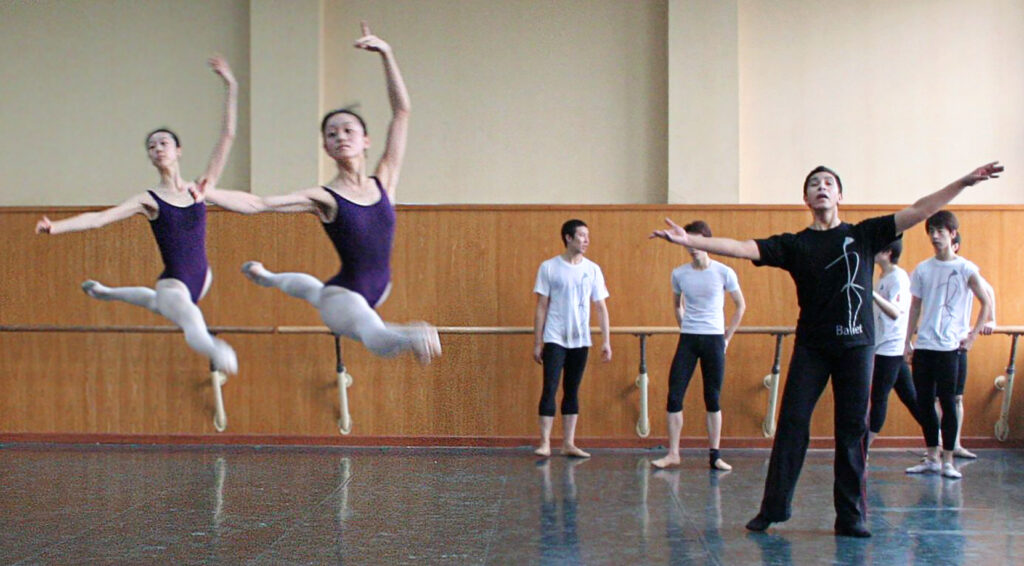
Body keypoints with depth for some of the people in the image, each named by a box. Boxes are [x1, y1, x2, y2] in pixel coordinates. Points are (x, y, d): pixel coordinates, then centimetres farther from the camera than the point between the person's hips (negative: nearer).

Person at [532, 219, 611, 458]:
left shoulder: (592, 270, 6)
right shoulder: (549, 267, -1)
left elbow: (601, 307, 8)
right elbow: (541, 307, -1)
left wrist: (606, 342, 2)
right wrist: (537, 343, -3)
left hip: (580, 340, 3)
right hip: (555, 338, -3)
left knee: (572, 392, 8)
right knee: (550, 389, -9)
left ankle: (569, 443, 13)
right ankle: (545, 443, -5)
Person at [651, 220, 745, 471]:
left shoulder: (724, 273, -5)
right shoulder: (679, 274, 2)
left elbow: (740, 305, 7)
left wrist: (727, 336, 5)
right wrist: (685, 327, 12)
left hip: (714, 339, -2)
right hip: (688, 339, 2)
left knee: (713, 399, 3)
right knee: (674, 396, -5)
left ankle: (714, 455, 11)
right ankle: (673, 454, 3)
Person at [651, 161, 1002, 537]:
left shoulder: (864, 234, 6)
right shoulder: (794, 245, 5)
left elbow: (920, 211, 3)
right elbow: (741, 248, -3)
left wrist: (965, 181, -3)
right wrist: (688, 240, -13)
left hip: (856, 345, 0)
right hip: (811, 347, 0)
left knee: (852, 431, 2)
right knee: (792, 425, -4)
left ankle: (850, 517, 8)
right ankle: (773, 508, 3)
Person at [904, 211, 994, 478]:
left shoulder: (965, 269, -2)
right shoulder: (922, 269, 9)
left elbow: (986, 302, 0)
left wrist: (974, 334, -6)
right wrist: (908, 341, 8)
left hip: (949, 346, -4)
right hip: (923, 346, 4)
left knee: (948, 403, -2)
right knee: (924, 403, 6)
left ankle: (948, 461, 6)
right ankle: (932, 458, 16)